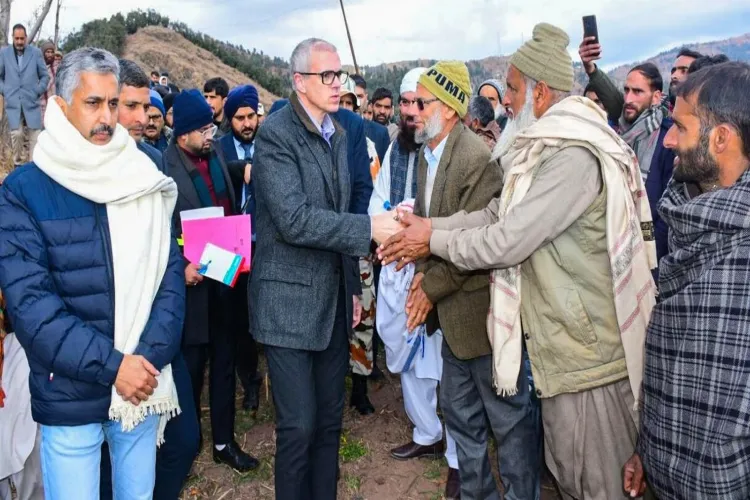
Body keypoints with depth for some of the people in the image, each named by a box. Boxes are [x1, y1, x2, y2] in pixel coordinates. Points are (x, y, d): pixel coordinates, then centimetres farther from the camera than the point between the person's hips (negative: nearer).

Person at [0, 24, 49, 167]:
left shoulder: (36, 52, 2)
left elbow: (45, 75, 9)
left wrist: (38, 91, 0)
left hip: (32, 101, 0)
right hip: (13, 102, 0)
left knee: (35, 135, 0)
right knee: (16, 134, -7)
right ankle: (18, 163, 11)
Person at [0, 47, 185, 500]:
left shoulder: (145, 181, 3)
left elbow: (170, 275, 0)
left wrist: (148, 356, -13)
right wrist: (111, 365, -18)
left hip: (143, 385, 3)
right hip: (70, 396, -3)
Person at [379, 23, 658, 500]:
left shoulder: (574, 157, -23)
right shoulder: (547, 147, 12)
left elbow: (506, 241, -24)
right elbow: (498, 213, 9)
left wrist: (434, 240, -9)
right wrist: (429, 226, 0)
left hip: (588, 347, -10)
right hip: (563, 340, 10)